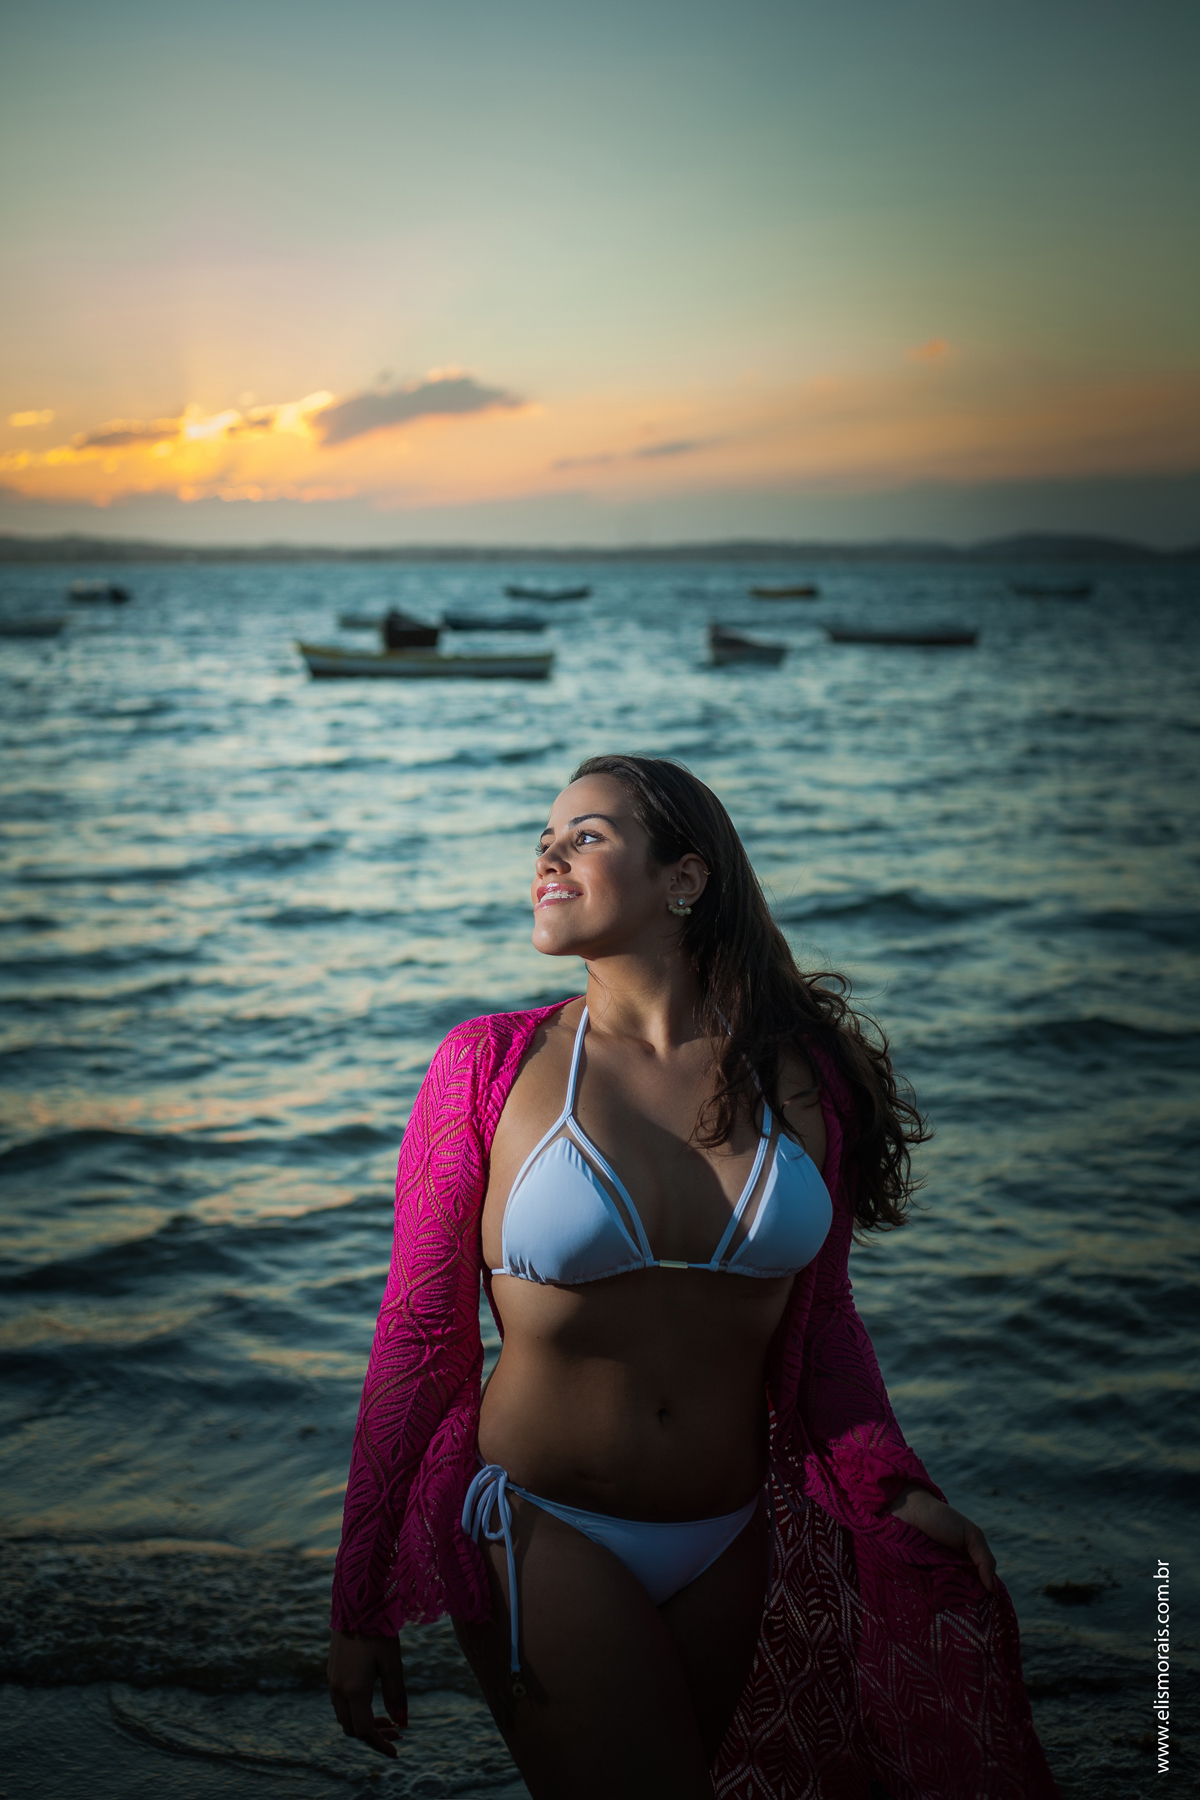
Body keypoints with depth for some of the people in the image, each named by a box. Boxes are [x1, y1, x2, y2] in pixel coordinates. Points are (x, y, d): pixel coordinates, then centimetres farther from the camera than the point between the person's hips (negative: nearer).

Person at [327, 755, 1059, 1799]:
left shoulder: (805, 1078, -3)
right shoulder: (492, 1067, -8)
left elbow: (822, 1326, 7)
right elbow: (419, 1337, -4)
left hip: (733, 1548, 3)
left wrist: (899, 1492, -9)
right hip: (543, 1533, -3)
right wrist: (361, 1609, -2)